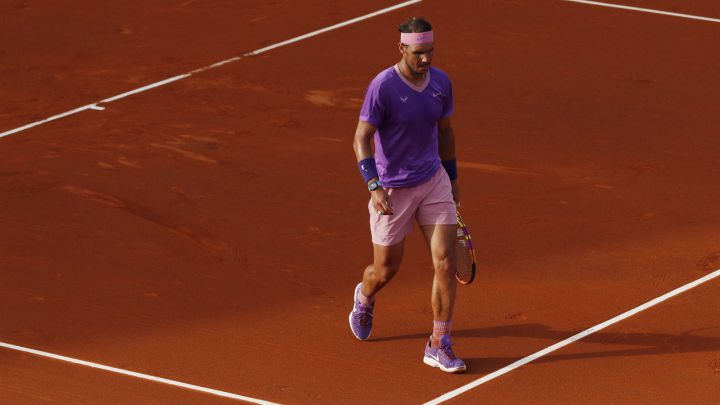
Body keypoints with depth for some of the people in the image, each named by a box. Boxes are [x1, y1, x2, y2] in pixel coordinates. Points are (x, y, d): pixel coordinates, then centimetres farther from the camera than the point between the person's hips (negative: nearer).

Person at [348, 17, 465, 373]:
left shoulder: (441, 83, -2)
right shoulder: (383, 87, -19)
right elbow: (361, 140, -17)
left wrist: (453, 177, 21)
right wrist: (374, 187, -27)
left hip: (433, 182, 4)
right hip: (392, 191, -4)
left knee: (445, 262, -7)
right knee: (386, 271, 10)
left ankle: (439, 346, 2)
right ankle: (364, 298, 48)